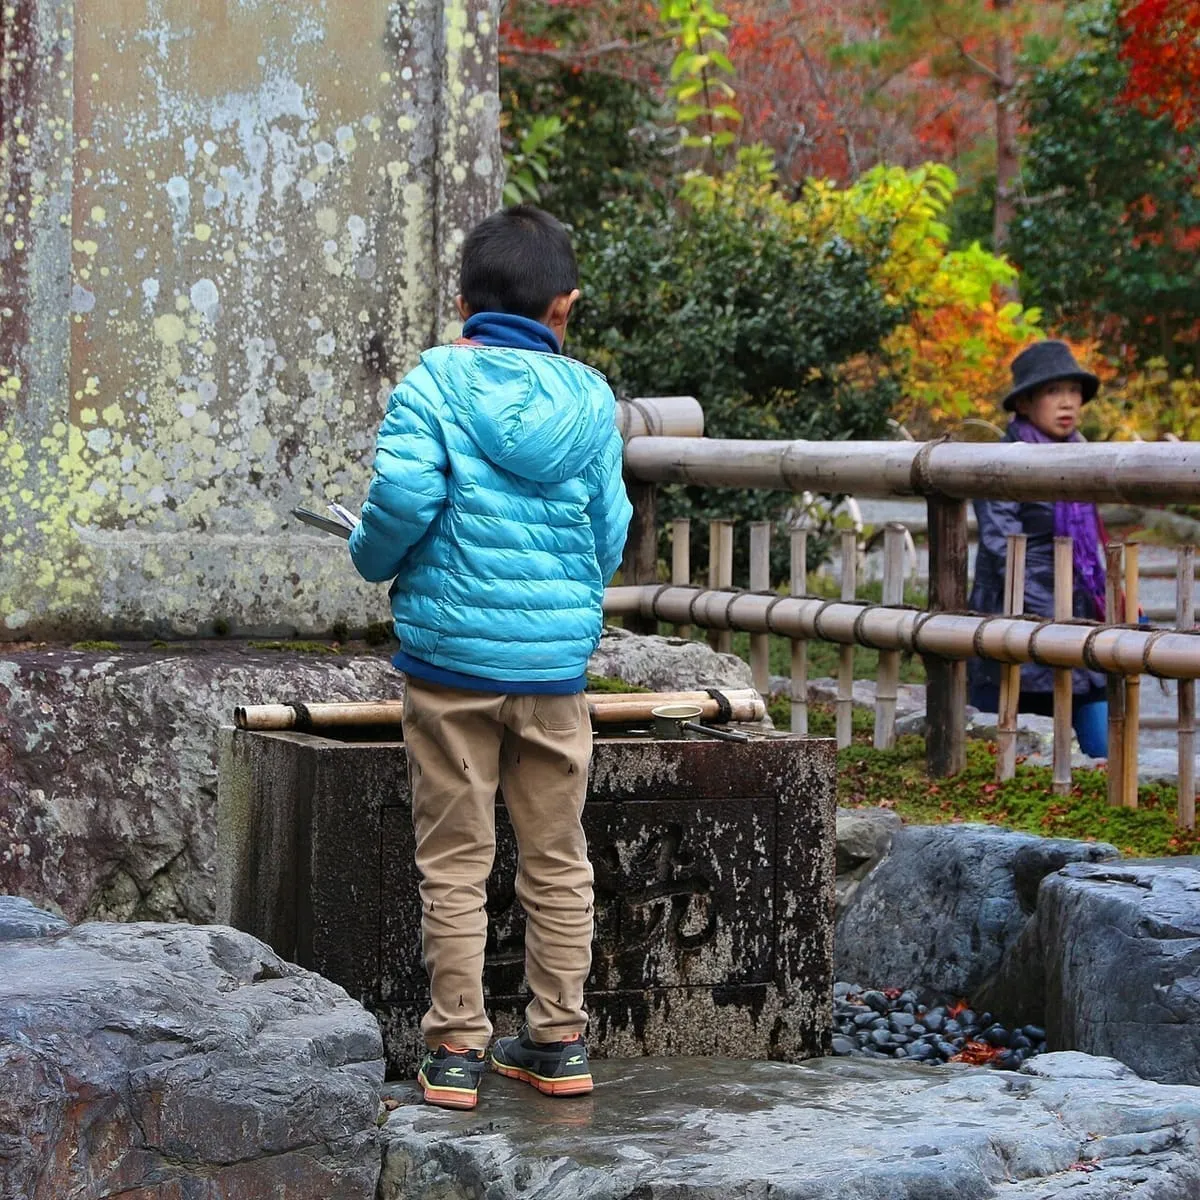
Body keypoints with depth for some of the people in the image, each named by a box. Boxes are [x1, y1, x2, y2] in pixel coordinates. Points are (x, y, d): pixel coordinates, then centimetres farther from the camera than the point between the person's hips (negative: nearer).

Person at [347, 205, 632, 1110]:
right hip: (556, 661, 2)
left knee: (455, 864, 5)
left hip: (452, 654, -2)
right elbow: (610, 534, 5)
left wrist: (373, 556, 4)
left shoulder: (433, 383, -6)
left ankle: (456, 1051, 7)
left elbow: (403, 498, -17)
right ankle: (559, 1042, 19)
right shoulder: (589, 398, 2)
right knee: (558, 861, 13)